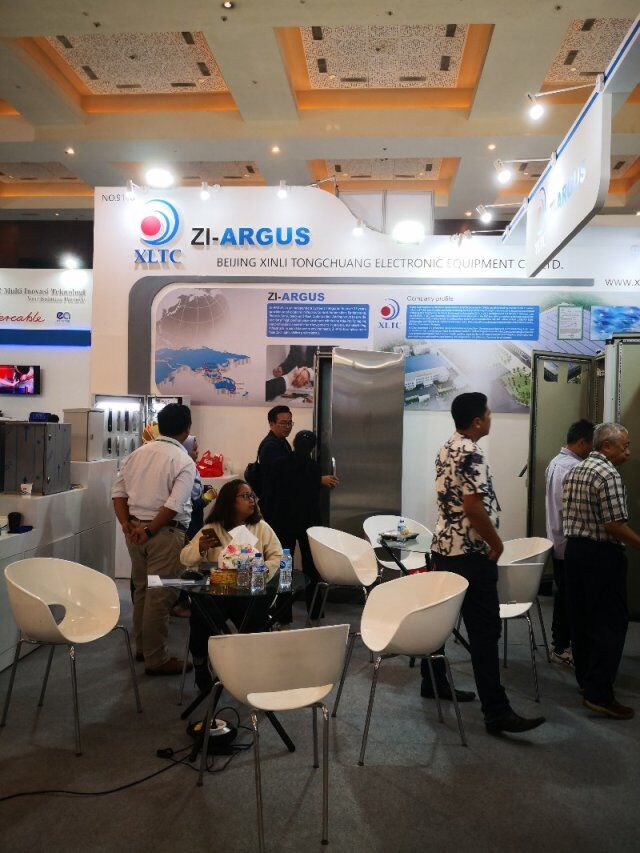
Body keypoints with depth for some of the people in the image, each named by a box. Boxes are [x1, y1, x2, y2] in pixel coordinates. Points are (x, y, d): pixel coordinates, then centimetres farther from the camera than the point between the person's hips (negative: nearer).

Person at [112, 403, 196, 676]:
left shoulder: (137, 454, 8)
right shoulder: (184, 462, -12)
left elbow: (118, 492, 6)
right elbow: (174, 505, -21)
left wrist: (127, 525, 1)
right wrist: (149, 531, -15)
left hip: (134, 528, 7)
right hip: (165, 532, -7)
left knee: (141, 589, 20)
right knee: (160, 596, 2)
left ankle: (142, 647, 35)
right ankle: (156, 659, 11)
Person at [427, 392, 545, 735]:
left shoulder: (446, 450, 11)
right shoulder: (471, 454, -19)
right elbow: (474, 507, -25)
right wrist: (497, 543, -12)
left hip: (444, 546, 10)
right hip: (470, 553, -10)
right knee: (485, 630, -7)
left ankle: (433, 681, 29)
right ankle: (497, 712, -3)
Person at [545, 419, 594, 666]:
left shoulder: (554, 462, 10)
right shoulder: (575, 468, -21)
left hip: (556, 539, 10)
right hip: (571, 544, -10)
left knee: (562, 593, 18)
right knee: (570, 597, 1)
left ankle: (559, 640, 28)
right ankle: (562, 648, 10)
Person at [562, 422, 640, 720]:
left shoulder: (574, 471, 12)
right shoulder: (608, 474, -16)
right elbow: (615, 525, -21)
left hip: (574, 548, 9)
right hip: (601, 555, -9)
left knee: (581, 617, 15)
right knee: (610, 623, -3)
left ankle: (585, 679, 26)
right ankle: (599, 694, -2)